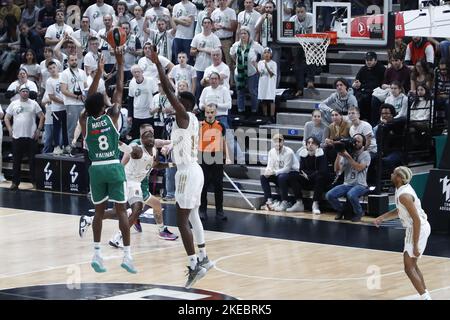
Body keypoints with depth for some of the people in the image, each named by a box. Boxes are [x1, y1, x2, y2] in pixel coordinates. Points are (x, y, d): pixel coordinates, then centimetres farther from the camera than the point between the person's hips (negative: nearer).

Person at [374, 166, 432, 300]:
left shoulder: (404, 195, -25)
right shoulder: (402, 189, 6)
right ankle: (426, 296, 27)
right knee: (412, 265, 21)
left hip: (418, 229, -10)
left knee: (409, 268, -7)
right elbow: (399, 211, 22)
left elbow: (417, 220, -27)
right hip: (416, 228, 10)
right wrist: (381, 218, 11)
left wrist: (415, 245, -27)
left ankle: (425, 297, -7)